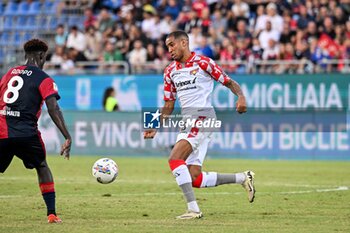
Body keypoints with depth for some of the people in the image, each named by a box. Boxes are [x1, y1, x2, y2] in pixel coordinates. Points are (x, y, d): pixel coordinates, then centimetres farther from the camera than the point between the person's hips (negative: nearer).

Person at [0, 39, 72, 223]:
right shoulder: (43, 79, 1)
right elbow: (53, 109, -8)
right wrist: (67, 137, -9)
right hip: (26, 133, -3)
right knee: (42, 167, 19)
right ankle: (51, 213, 13)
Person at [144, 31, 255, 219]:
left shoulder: (203, 63, -3)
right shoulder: (170, 71, 16)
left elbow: (229, 82, -1)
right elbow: (168, 105, 22)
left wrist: (241, 97, -20)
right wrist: (155, 128, 11)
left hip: (203, 117, -7)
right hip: (186, 120, 7)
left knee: (175, 158, -24)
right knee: (194, 179, 0)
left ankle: (193, 209, -23)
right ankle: (243, 178, 17)